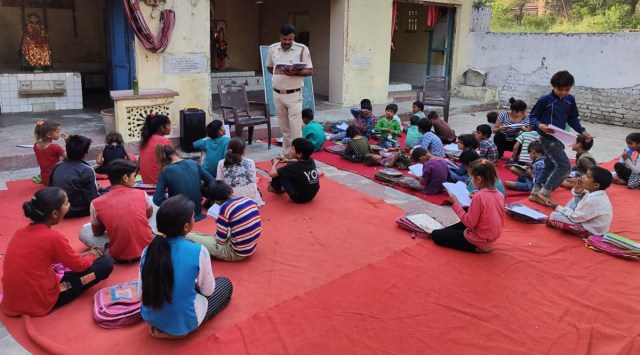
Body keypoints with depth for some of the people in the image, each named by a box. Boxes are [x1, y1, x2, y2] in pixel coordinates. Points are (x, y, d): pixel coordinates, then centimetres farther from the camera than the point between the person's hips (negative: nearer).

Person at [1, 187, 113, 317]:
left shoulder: (20, 232, 2)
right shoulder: (54, 237, -20)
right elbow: (80, 266, -6)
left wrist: (79, 256, 19)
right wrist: (93, 256, 15)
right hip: (40, 302, -8)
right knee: (106, 263, -8)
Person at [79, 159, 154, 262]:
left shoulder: (97, 204, -9)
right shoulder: (142, 194, -6)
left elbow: (97, 232, 8)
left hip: (119, 255, -2)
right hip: (147, 248, 2)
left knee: (84, 230, 18)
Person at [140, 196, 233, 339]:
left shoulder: (148, 251, -9)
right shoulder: (198, 252, -21)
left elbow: (142, 290, 0)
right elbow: (207, 290, -7)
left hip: (150, 318, 7)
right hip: (183, 322, -6)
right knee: (225, 283, 17)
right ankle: (179, 330, 5)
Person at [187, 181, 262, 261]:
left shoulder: (225, 208, -20)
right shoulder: (249, 201, -2)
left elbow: (220, 240, -14)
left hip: (236, 253, -7)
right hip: (251, 248, 7)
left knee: (188, 236, -4)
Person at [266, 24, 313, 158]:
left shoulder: (302, 49, -7)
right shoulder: (272, 48, 5)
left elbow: (310, 71, -7)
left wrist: (296, 73, -24)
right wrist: (277, 73, -1)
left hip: (294, 95, -4)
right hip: (277, 94, 4)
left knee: (295, 128, -7)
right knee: (284, 128, 12)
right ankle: (287, 154, 23)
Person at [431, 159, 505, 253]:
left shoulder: (479, 196, -28)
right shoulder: (500, 195, -5)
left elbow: (470, 223, -24)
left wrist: (455, 203, -18)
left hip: (479, 239, -9)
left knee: (436, 235, -1)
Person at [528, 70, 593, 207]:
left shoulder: (570, 100, 7)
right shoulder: (545, 100, -12)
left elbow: (573, 118, 16)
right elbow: (532, 116, -7)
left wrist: (582, 131, 5)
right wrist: (540, 125, -26)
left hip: (559, 138, 8)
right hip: (548, 138, -8)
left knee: (550, 166, 13)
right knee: (565, 166, -13)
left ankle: (536, 192, 22)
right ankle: (545, 192, -5)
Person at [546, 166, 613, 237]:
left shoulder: (592, 200, -33)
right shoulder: (595, 192, -6)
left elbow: (575, 217, -23)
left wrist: (558, 208, -11)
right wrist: (577, 192, -13)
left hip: (590, 230, -9)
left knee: (554, 216, -17)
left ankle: (553, 222, 16)